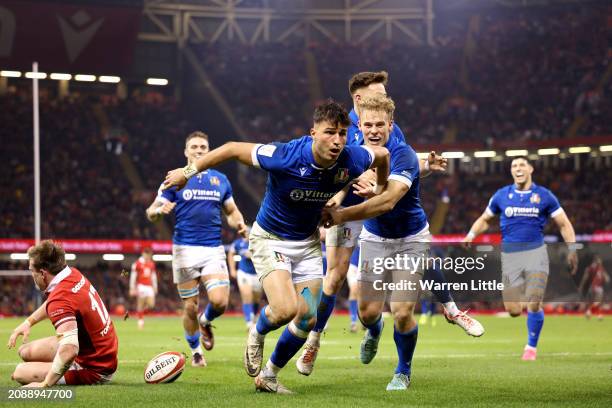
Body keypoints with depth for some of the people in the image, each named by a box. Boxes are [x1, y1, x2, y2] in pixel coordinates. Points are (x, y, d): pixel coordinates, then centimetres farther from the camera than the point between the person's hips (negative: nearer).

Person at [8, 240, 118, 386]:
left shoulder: (60, 300, -30)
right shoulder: (74, 274, -3)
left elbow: (69, 350, -43)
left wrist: (45, 384, -36)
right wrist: (29, 321, 17)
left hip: (93, 371, -9)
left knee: (19, 373, -12)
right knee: (26, 351, 13)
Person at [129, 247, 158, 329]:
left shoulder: (152, 264, 13)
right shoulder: (137, 263, -5)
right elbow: (133, 276, -4)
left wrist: (155, 287, 18)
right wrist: (132, 288, -7)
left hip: (149, 287, 5)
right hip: (141, 286, -5)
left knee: (151, 304, -7)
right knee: (140, 305, -6)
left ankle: (141, 311, 18)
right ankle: (140, 320, 3)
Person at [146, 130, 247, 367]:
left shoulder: (220, 180, 11)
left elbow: (231, 211, 22)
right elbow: (151, 213, 1)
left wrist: (239, 223, -1)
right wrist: (159, 210, -23)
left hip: (214, 250, 2)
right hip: (185, 250, -2)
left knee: (220, 301, -15)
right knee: (190, 307, 1)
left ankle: (205, 322, 20)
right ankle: (195, 351, 25)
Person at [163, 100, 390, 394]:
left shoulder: (351, 160, -20)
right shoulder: (286, 157, -32)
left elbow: (382, 154, 4)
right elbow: (232, 149, -20)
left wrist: (380, 193, 17)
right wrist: (188, 172, -11)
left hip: (308, 242, 5)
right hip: (269, 239, -5)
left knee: (308, 318, 3)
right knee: (286, 309, -23)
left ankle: (268, 376, 25)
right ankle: (257, 336, 14)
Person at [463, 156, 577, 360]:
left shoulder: (544, 195, 2)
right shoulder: (501, 196, 5)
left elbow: (564, 224, 6)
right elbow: (484, 219, 17)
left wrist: (572, 248, -6)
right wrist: (471, 234, -2)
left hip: (535, 252, -1)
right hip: (510, 255, 1)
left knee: (534, 304, -14)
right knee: (513, 311, -5)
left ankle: (531, 346, 10)